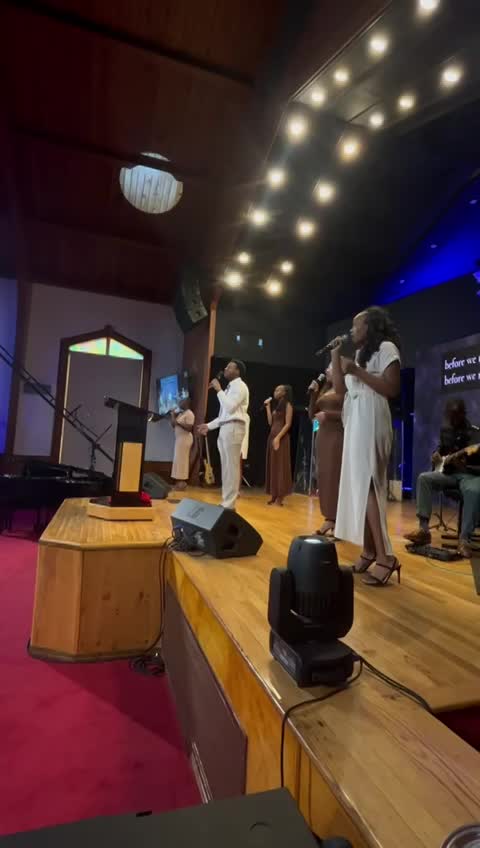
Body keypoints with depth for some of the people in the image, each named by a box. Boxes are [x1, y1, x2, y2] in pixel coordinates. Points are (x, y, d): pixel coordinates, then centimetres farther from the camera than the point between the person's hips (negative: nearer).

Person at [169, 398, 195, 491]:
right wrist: (173, 416, 9)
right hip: (180, 438, 9)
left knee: (182, 459, -10)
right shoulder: (181, 413, 17)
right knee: (180, 459, 6)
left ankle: (182, 481, -8)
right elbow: (174, 425, 18)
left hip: (185, 439, -9)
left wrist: (178, 422, -21)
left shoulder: (189, 414, -11)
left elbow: (189, 428, -19)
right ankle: (180, 481, 8)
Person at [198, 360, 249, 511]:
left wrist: (218, 390, -11)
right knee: (226, 467, 10)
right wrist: (208, 425, 16)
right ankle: (226, 502, 15)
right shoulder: (230, 388, 24)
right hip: (225, 428, 10)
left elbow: (230, 407, -18)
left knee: (231, 467, -9)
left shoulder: (240, 386, -4)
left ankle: (229, 504, -6)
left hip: (233, 428, -10)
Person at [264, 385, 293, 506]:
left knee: (280, 465, -7)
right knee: (272, 465, 7)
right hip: (272, 437, 8)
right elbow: (270, 422, 13)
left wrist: (278, 437, -21)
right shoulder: (277, 406, 19)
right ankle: (273, 495, 11)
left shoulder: (288, 405, -3)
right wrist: (268, 407, 13)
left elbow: (288, 424, -12)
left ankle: (280, 496, -3)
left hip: (281, 438, -8)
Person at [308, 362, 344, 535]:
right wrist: (313, 393, 9)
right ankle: (329, 519, 11)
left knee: (334, 477, -9)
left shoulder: (345, 388, -2)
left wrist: (328, 414, -16)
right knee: (323, 477, 5)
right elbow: (312, 414, 17)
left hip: (337, 436, -8)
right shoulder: (324, 391, 19)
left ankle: (336, 521, -4)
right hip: (322, 436, 8)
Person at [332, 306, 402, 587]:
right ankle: (369, 551, 5)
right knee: (357, 486, 2)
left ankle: (385, 557, -12)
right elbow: (339, 384, 15)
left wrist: (356, 370, -16)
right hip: (355, 424, 8)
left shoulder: (386, 347, -2)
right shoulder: (361, 353, 24)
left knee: (367, 486, -15)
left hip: (370, 423, -8)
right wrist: (336, 354, 13)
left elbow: (392, 389, -15)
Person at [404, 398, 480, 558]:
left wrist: (465, 467, -29)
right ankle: (423, 529, -24)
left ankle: (464, 539, -27)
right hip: (449, 472, 5)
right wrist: (436, 456, 2)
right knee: (424, 478, -22)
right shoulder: (446, 430, 8)